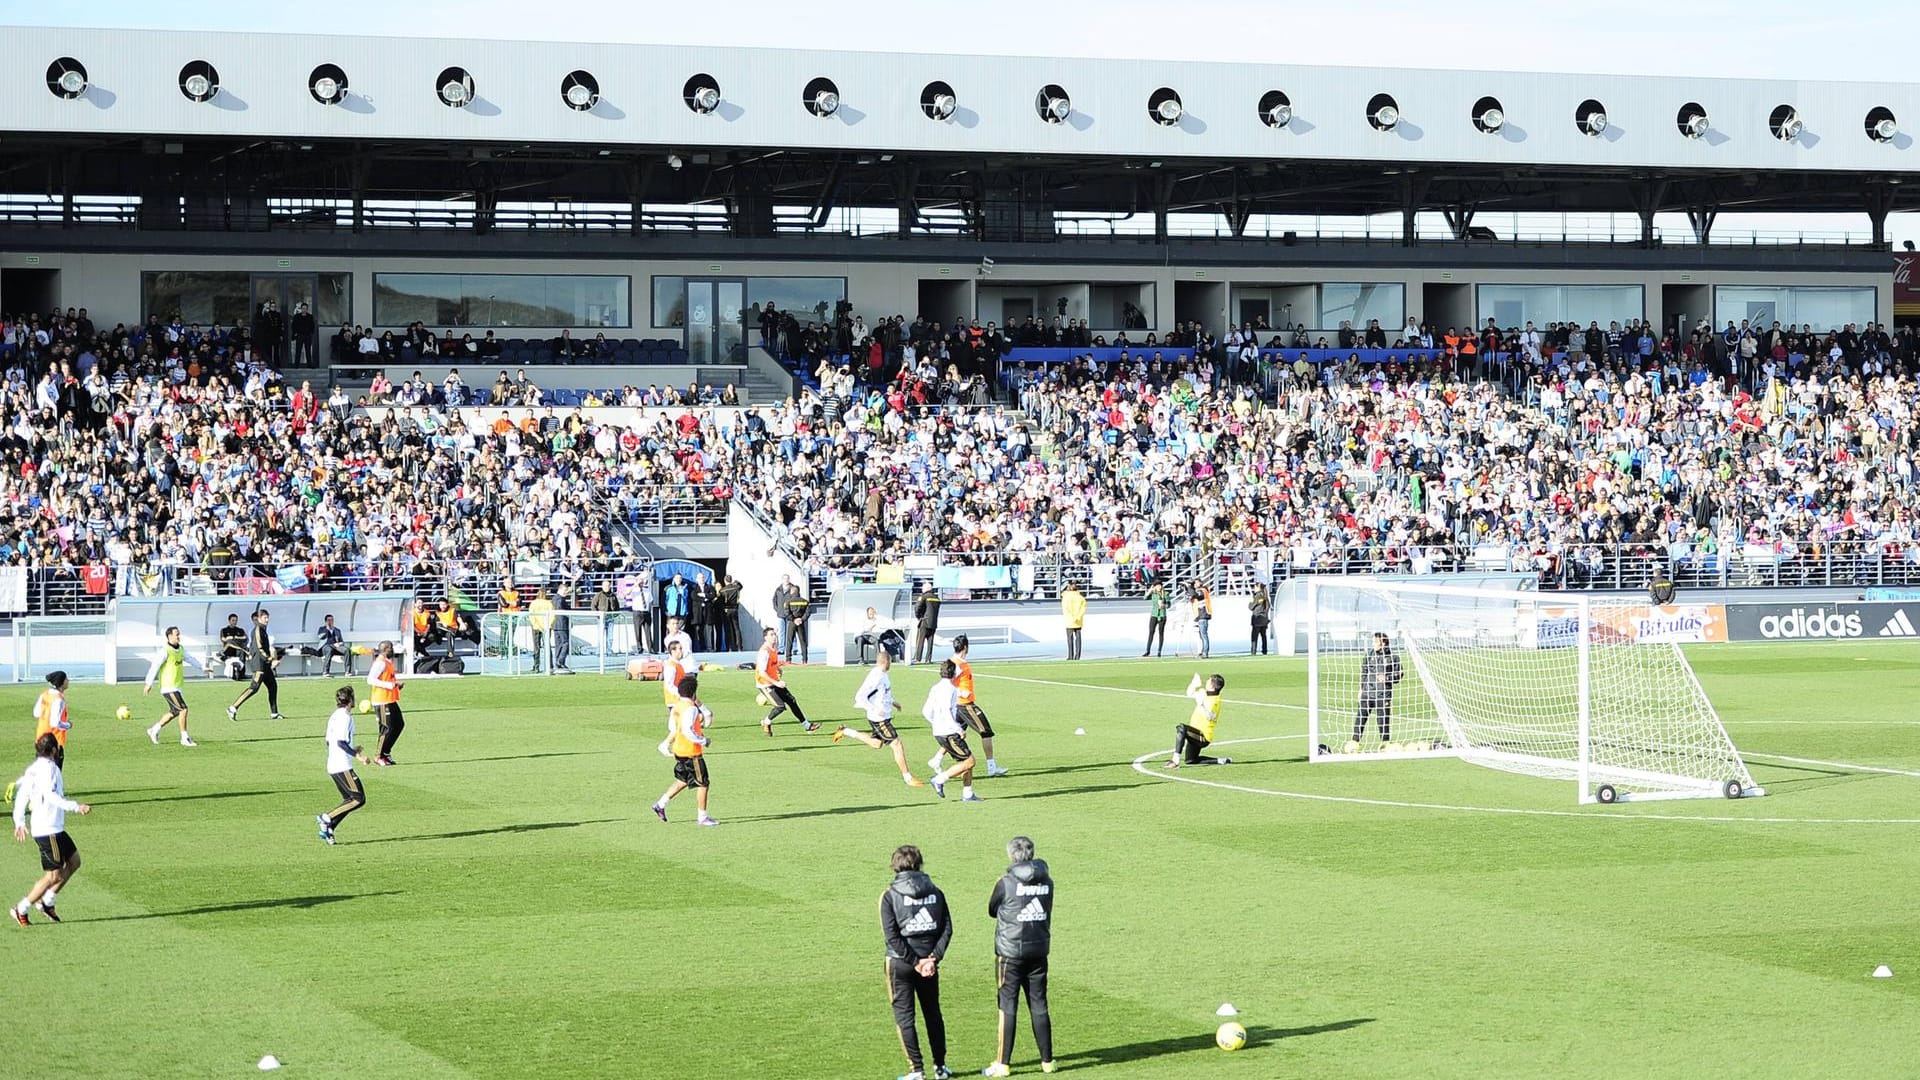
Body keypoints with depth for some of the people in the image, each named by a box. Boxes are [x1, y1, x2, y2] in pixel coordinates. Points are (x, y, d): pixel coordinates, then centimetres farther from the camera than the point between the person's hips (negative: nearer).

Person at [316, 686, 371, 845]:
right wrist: (357, 755, -19)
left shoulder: (334, 717, 15)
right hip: (343, 766, -10)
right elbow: (341, 742, -21)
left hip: (332, 765, 10)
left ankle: (328, 828, 4)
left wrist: (352, 749, 28)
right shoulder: (345, 717, -13)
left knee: (349, 800, 12)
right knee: (359, 799, -8)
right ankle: (327, 818, -12)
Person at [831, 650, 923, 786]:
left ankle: (846, 732, 29)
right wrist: (875, 709, -32)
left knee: (876, 744, 25)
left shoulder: (883, 675, 7)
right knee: (897, 744, -6)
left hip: (884, 717, 10)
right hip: (879, 719, -10)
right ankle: (908, 778, 0)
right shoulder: (876, 677, -23)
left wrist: (892, 702, 19)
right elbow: (860, 697, -25)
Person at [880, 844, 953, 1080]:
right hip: (928, 959, 4)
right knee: (933, 1013, 16)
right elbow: (947, 928, -2)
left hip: (900, 963, -4)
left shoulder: (890, 896, -8)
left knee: (904, 1016, 3)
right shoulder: (935, 893, 3)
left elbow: (891, 936, -14)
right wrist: (933, 958, -6)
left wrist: (915, 961, -11)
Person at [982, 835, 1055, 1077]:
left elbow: (992, 910, 3)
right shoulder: (1046, 882, 2)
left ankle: (1003, 1064, 2)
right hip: (1039, 951, 5)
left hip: (1011, 951, -5)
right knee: (1039, 1005, 11)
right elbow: (1047, 912, 11)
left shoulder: (1006, 883, -12)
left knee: (1008, 1007, 0)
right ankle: (1047, 1060, 15)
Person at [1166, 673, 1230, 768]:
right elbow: (1190, 693, 23)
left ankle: (1176, 761, -38)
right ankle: (1221, 761, 24)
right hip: (1195, 735, 10)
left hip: (1202, 737, -10)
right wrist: (1194, 682, 6)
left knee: (1181, 728, -35)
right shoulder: (1203, 693, 7)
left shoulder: (1214, 701, -20)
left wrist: (1201, 704, -51)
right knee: (1190, 761, 23)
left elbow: (1210, 716, -38)